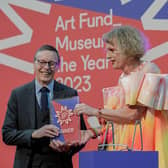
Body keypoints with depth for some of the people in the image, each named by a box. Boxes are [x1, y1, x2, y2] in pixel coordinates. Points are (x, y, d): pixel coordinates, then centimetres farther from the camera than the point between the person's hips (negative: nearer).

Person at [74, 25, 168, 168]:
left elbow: (133, 114, -15)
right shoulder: (123, 78, 14)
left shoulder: (148, 70, -6)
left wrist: (95, 111, -11)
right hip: (121, 145, 6)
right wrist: (95, 132, 2)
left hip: (142, 146, -6)